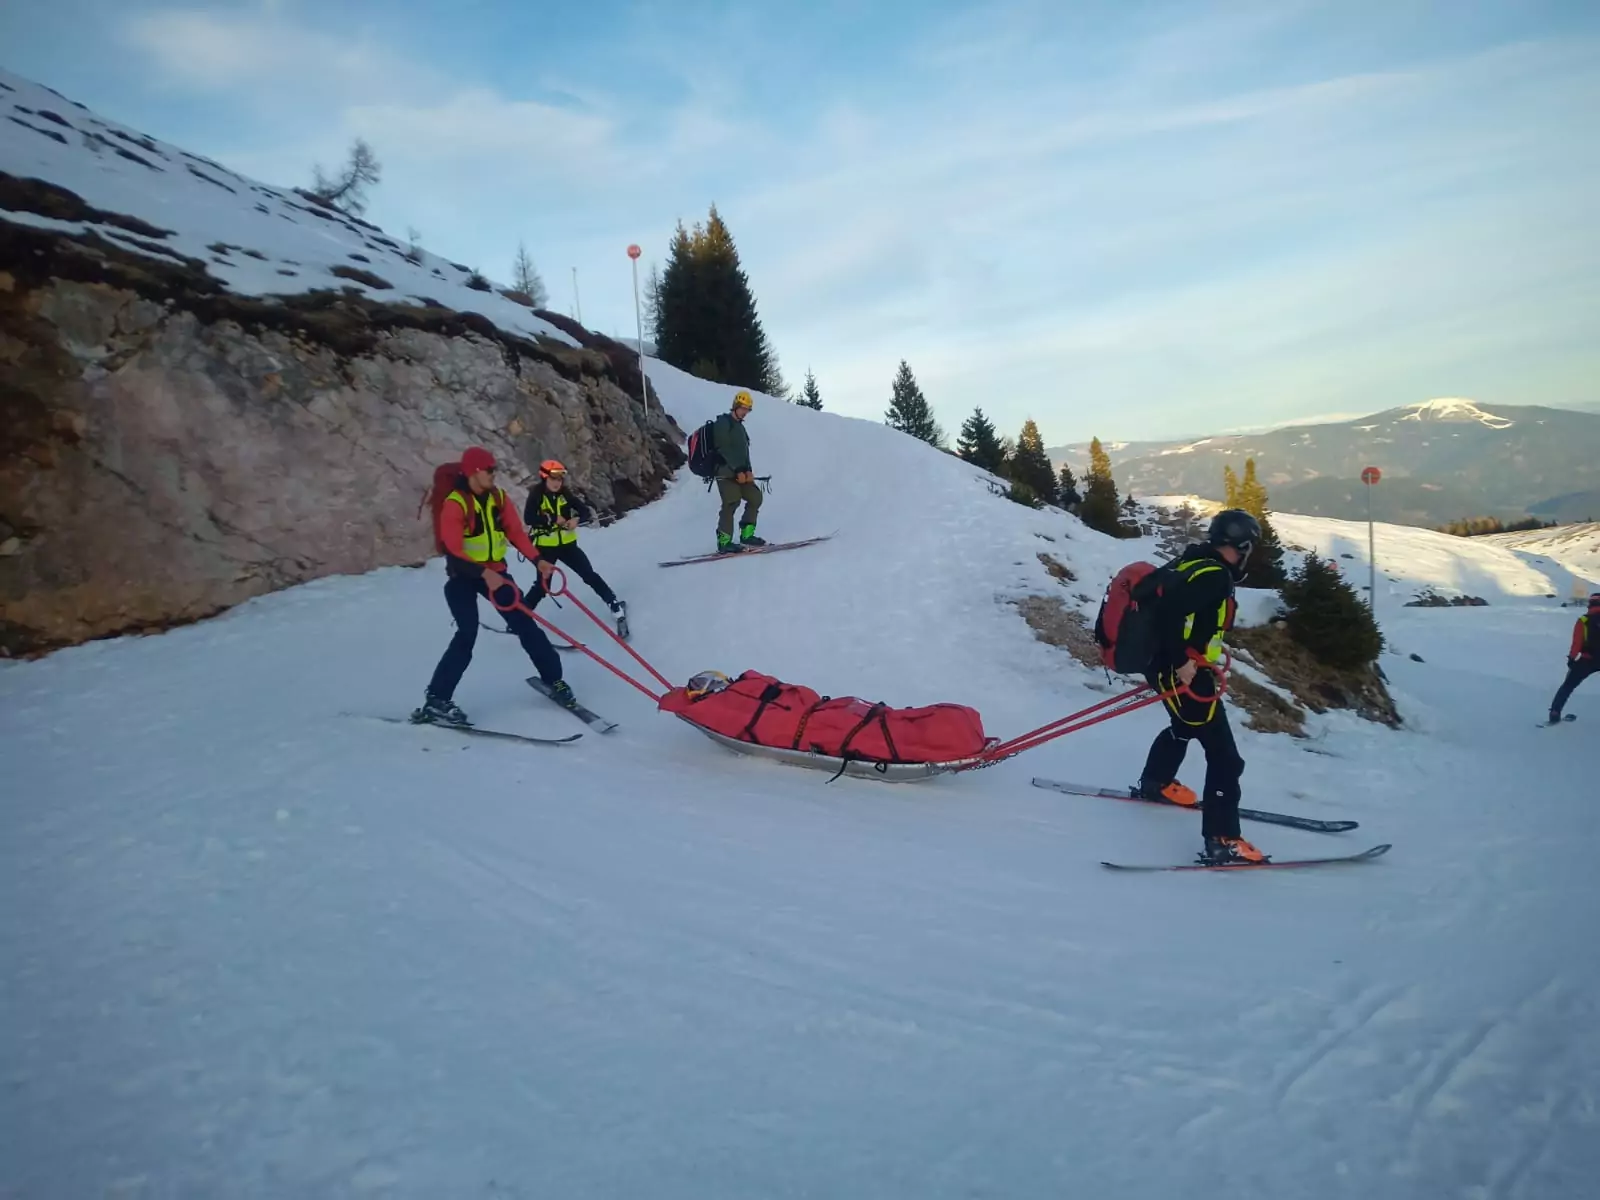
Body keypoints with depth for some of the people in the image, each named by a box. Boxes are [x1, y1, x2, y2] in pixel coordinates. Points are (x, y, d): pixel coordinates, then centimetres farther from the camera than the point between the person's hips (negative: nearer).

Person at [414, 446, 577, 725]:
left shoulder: (497, 497, 2)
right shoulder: (454, 503, -18)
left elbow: (515, 532, 3)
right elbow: (452, 551, -23)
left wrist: (537, 560, -11)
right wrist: (483, 573, -35)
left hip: (494, 571, 6)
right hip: (463, 575, -6)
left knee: (524, 623, 3)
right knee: (467, 634, -17)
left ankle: (553, 678, 15)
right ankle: (436, 700, -11)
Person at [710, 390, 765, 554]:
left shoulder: (739, 426, 23)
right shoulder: (723, 423, -4)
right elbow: (723, 449, -13)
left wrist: (748, 470, 1)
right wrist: (738, 470, -16)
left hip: (740, 472, 9)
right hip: (726, 471, -9)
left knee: (755, 497, 4)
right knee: (732, 502, -18)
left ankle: (746, 535, 9)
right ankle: (724, 542, -18)